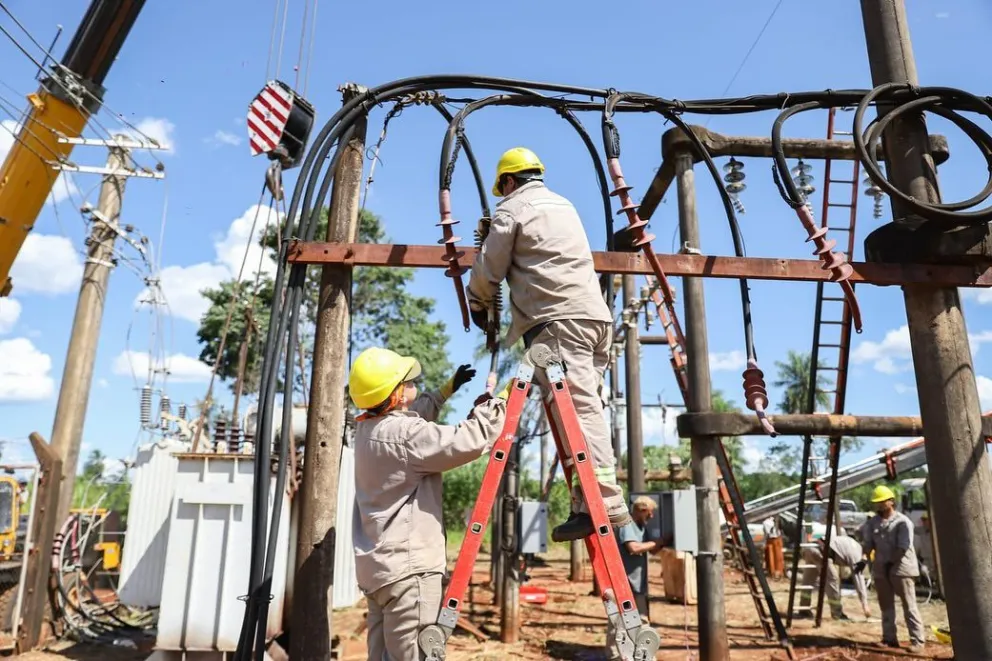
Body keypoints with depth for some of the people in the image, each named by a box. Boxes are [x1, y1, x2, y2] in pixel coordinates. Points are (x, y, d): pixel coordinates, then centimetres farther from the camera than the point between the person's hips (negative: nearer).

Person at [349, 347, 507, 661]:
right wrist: (505, 397, -13)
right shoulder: (404, 434, -20)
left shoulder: (368, 428, 9)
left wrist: (449, 388, 35)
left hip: (378, 567, 10)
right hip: (408, 568, -10)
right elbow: (472, 439, -26)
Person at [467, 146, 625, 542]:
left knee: (577, 408, -15)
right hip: (594, 313, 8)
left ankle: (605, 502, -21)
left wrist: (477, 306, 26)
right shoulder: (564, 205, 29)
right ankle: (591, 500, 9)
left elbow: (489, 270, 6)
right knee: (587, 406, 9)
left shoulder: (512, 209, 6)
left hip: (557, 318, -8)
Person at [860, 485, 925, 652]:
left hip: (901, 568, -6)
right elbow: (867, 544, 9)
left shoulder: (902, 521, -9)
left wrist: (891, 563, -13)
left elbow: (903, 547, -15)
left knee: (909, 606, -3)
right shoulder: (873, 522, 9)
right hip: (880, 569, 6)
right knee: (886, 606, 11)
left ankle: (917, 641, 2)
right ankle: (889, 638, 19)